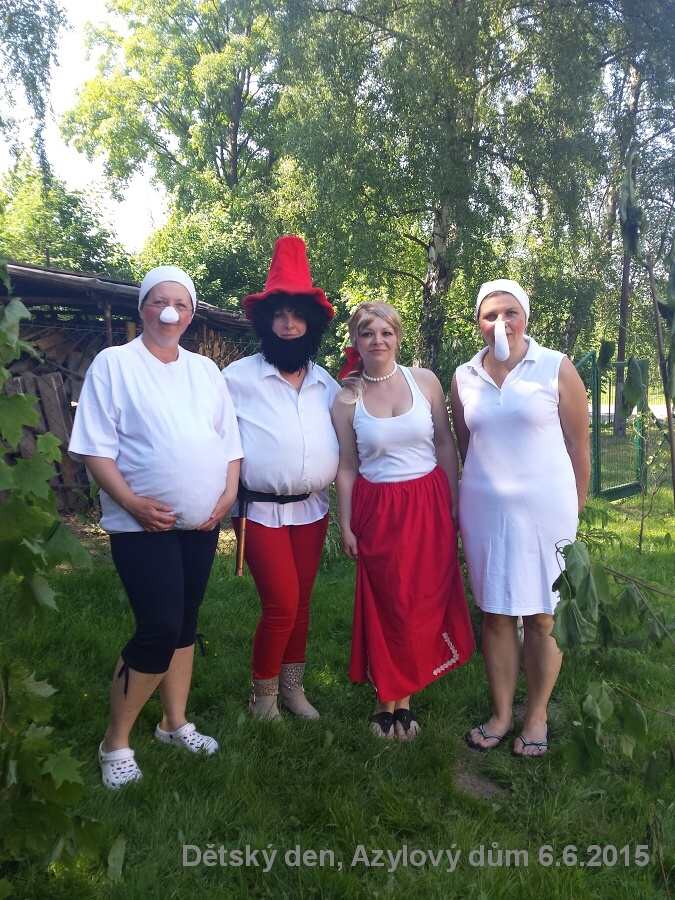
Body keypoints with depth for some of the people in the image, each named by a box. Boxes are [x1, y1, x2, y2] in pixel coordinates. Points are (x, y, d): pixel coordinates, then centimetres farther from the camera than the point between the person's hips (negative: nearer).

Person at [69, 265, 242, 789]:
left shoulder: (206, 370, 11)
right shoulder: (114, 363, -5)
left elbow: (230, 440, 12)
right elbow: (95, 448, -10)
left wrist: (229, 494, -2)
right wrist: (131, 502, -20)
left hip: (202, 524, 6)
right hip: (145, 525, -5)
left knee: (184, 622, 14)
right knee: (160, 628, -10)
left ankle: (175, 723, 31)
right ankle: (115, 743, 10)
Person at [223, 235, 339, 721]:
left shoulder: (327, 383, 6)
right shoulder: (239, 377, -8)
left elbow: (342, 439, 16)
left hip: (312, 508, 4)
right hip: (260, 510, -4)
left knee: (301, 602, 12)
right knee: (281, 604, -6)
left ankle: (293, 686, 31)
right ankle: (263, 693, 18)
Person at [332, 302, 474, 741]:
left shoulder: (425, 380, -1)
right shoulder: (347, 398, -2)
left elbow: (446, 444, 4)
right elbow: (346, 467, 1)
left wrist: (453, 504, 3)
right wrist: (346, 526, 1)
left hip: (428, 505, 1)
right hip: (377, 511, -1)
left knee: (425, 601, 6)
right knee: (386, 605, 6)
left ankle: (403, 697, 23)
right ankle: (389, 697, 23)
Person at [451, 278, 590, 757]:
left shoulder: (557, 368, -3)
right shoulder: (464, 377, 4)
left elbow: (579, 445, 0)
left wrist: (575, 510, 2)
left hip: (544, 508, -2)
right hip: (485, 510, 3)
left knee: (543, 616, 7)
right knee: (495, 615, 10)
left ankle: (537, 716, 25)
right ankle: (501, 713, 26)